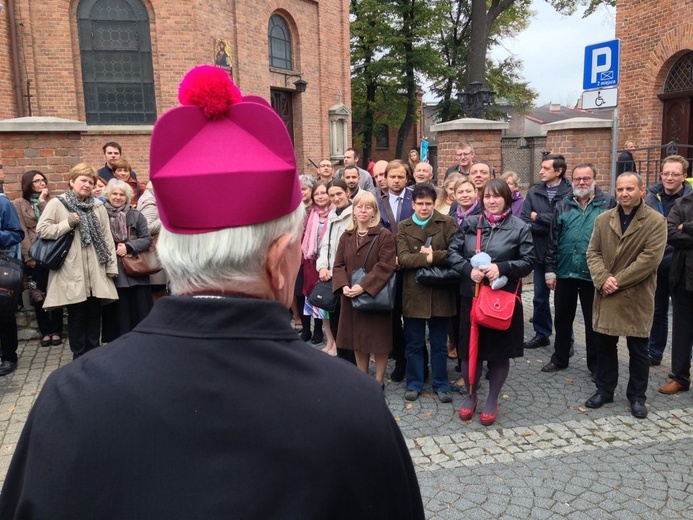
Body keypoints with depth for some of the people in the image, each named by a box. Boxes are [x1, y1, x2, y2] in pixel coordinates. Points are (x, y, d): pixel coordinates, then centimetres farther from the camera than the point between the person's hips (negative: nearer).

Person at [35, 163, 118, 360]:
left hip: (96, 271, 3)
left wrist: (112, 265, 5)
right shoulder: (57, 204, 0)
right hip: (72, 272, -3)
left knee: (94, 313, 9)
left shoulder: (98, 206, 10)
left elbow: (107, 237, 9)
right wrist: (68, 224, -13)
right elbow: (41, 230, -5)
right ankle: (79, 357, 16)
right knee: (76, 316, 4)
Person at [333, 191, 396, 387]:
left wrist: (363, 286, -23)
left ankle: (379, 381, 18)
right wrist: (344, 286, -13)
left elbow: (385, 267, -16)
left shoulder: (384, 236, -7)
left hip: (376, 297, -5)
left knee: (379, 340, 4)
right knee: (358, 340, 13)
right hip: (351, 297, 5)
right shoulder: (346, 237, 10)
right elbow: (339, 265, 6)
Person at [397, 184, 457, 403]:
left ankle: (441, 385, 25)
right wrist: (427, 258, -19)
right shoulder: (403, 227, 5)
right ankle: (414, 384, 26)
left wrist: (433, 255, -17)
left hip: (440, 292, -1)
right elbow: (403, 259, -8)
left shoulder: (447, 223, 0)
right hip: (413, 292, 1)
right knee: (414, 343, 11)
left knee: (439, 344, 11)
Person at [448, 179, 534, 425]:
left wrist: (502, 267, -21)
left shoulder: (520, 228, -1)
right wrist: (469, 269, -16)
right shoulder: (469, 223, 5)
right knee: (470, 347, 9)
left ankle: (492, 400, 26)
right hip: (471, 295, 2)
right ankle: (470, 395, 29)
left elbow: (528, 261, -5)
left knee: (499, 351, 8)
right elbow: (452, 252, 2)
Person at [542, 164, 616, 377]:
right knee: (562, 318, 15)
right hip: (565, 273, 3)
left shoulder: (608, 203, -2)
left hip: (593, 275, -3)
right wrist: (550, 270, 3)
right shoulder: (563, 205, 7)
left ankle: (595, 364, 23)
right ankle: (559, 358, 31)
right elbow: (553, 240, 7)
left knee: (593, 321, 9)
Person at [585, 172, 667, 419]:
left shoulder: (656, 221, -7)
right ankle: (604, 390, 27)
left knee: (638, 350, 8)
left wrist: (617, 281, -17)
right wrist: (603, 279, -14)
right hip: (606, 295, 4)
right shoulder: (603, 219, 6)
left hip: (637, 296, -3)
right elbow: (593, 253, 3)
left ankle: (637, 396, 23)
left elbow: (650, 258, -15)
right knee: (605, 345, 12)